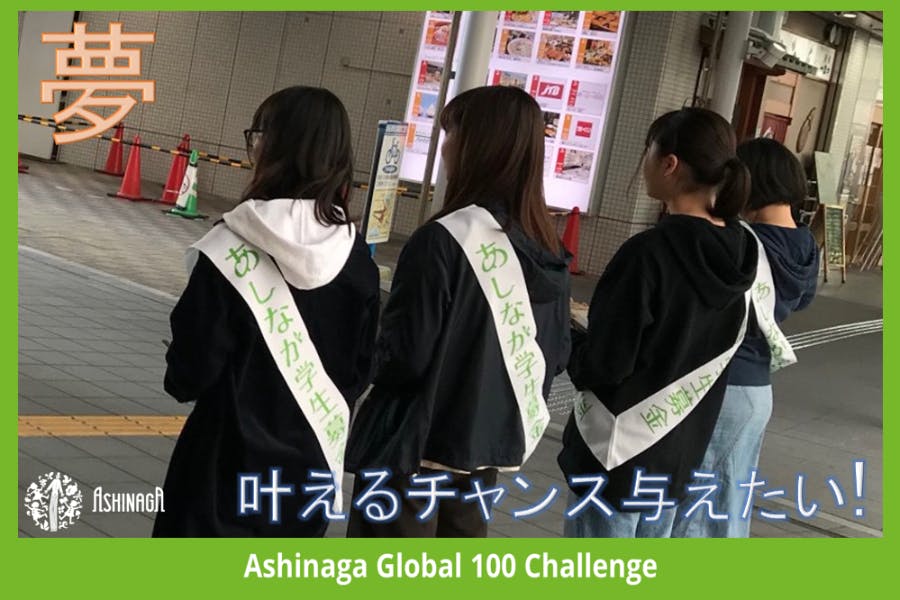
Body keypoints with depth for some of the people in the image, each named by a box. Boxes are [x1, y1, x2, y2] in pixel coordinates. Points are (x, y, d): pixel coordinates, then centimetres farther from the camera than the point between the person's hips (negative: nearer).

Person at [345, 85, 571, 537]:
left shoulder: (445, 240, -21)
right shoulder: (547, 252, 1)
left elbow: (403, 358, -19)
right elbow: (556, 355, 10)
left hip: (417, 448, -7)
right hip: (488, 445, 7)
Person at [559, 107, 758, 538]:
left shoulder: (649, 253, -22)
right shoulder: (736, 255, 1)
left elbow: (601, 365, -19)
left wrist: (564, 338, 1)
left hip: (617, 454, -7)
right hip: (679, 451, 8)